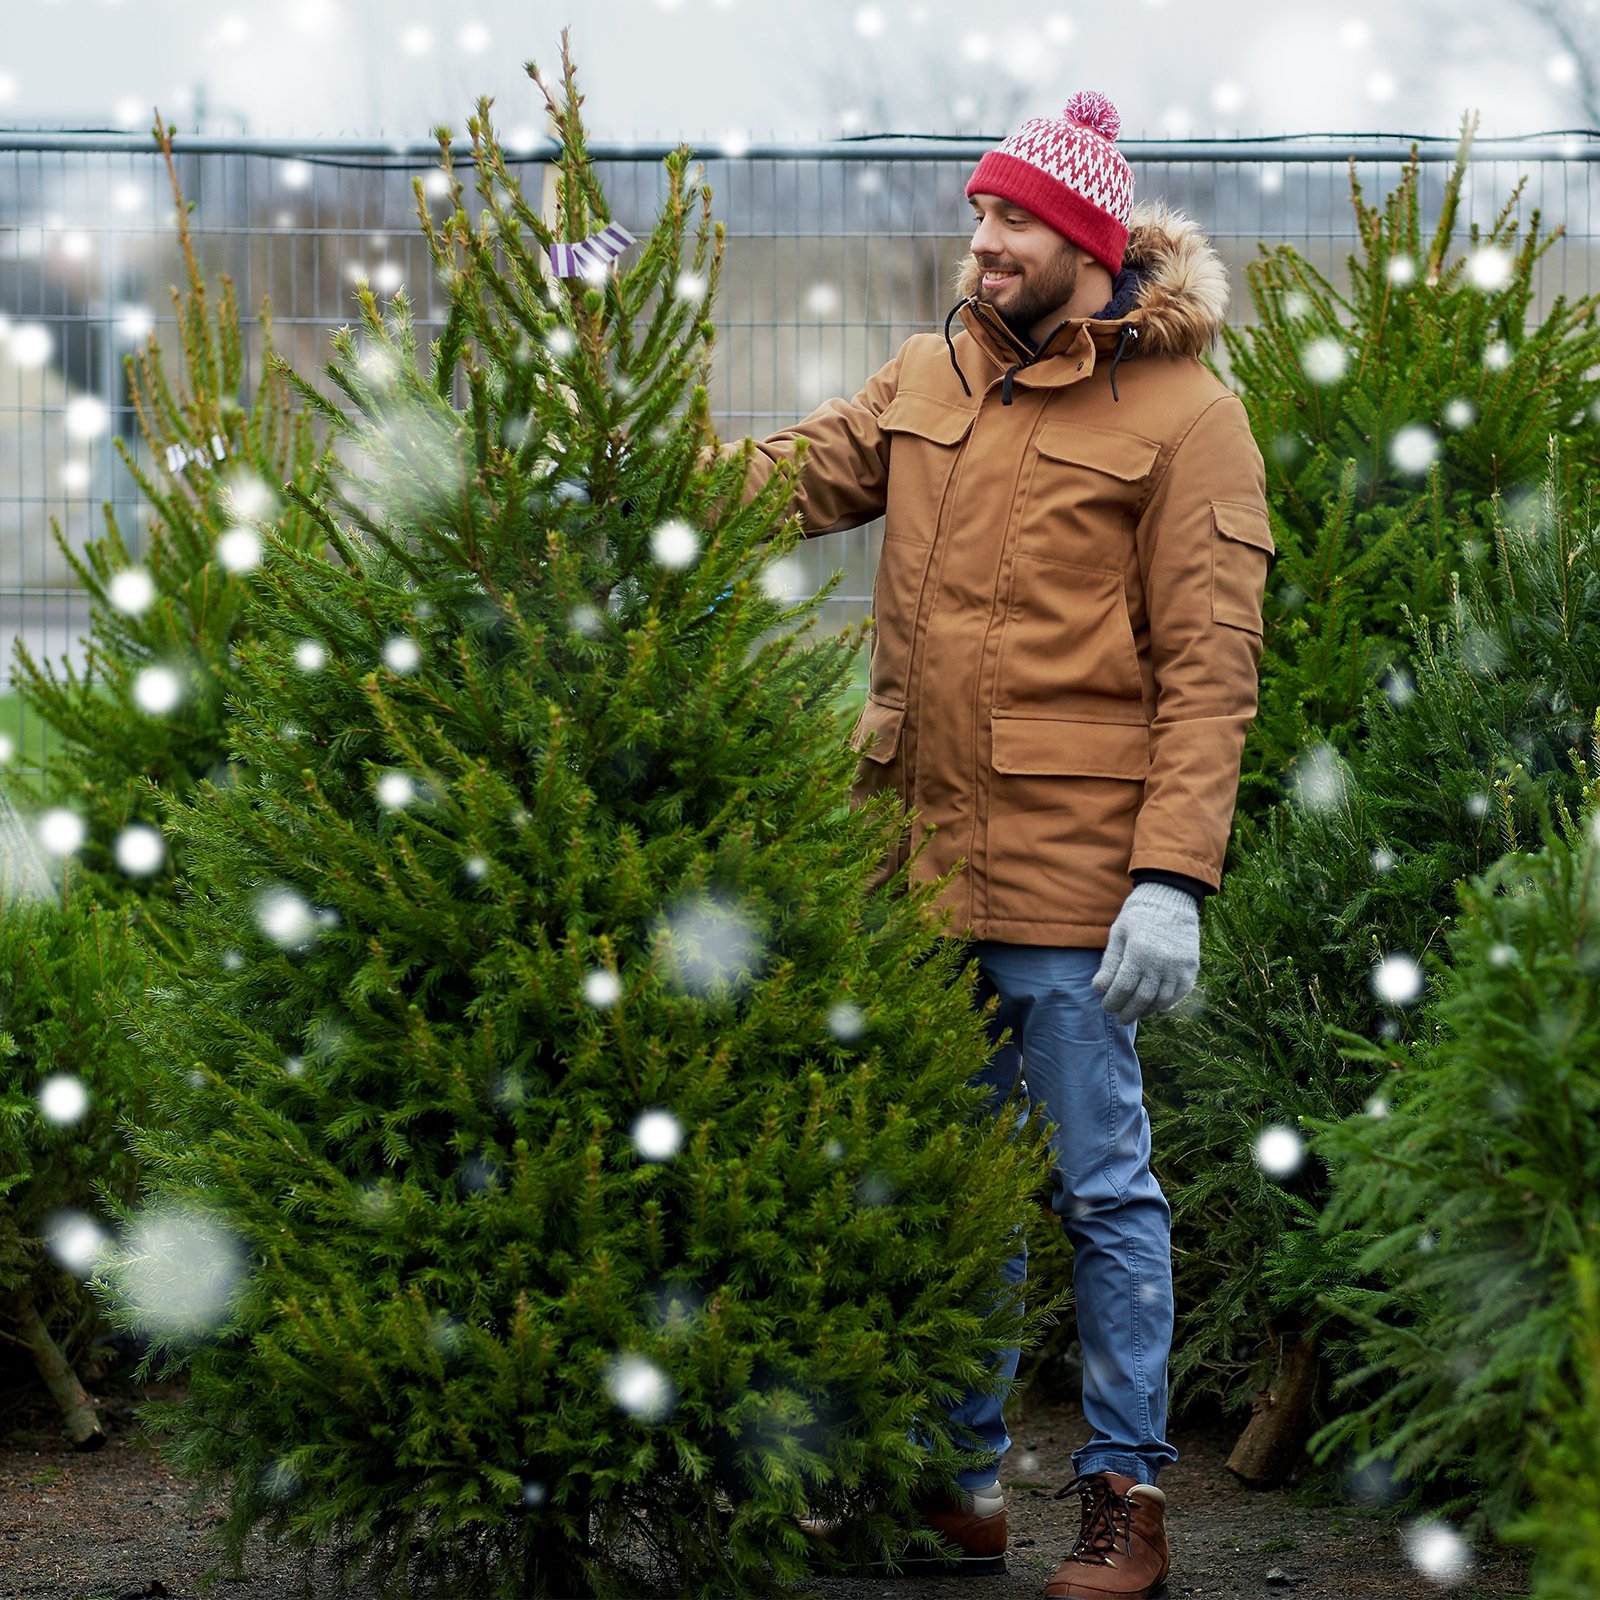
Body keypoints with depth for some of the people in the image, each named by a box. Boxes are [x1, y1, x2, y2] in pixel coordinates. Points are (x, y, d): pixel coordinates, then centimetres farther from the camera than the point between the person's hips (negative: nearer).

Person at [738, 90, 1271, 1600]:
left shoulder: (1182, 416, -6)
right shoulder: (928, 378, 13)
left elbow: (1208, 668, -10)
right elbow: (787, 478, 9)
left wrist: (1173, 877, -17)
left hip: (1068, 873, -6)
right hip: (922, 853, 6)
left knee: (1100, 1185, 2)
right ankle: (957, 1477, 25)